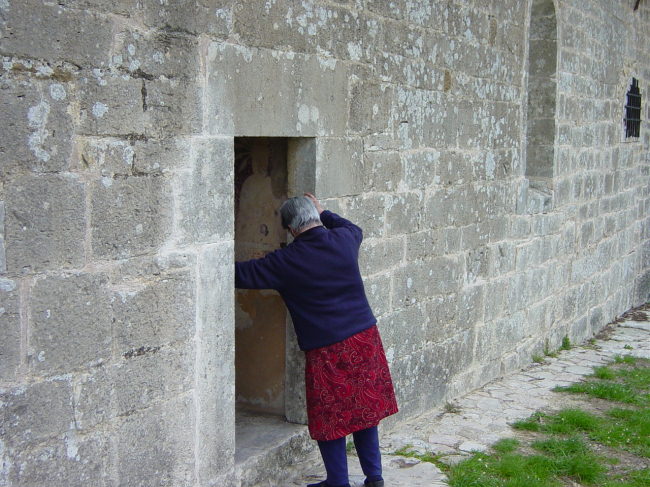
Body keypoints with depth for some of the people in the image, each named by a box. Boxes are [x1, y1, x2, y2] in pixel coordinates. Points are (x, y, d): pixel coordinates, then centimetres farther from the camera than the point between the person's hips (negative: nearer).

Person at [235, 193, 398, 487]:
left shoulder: (286, 262, -11)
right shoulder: (343, 240, 1)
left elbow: (243, 275, -2)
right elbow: (354, 229, 27)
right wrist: (325, 214, 34)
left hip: (326, 350, -5)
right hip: (365, 339, 5)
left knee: (329, 418, 8)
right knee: (365, 409, 16)